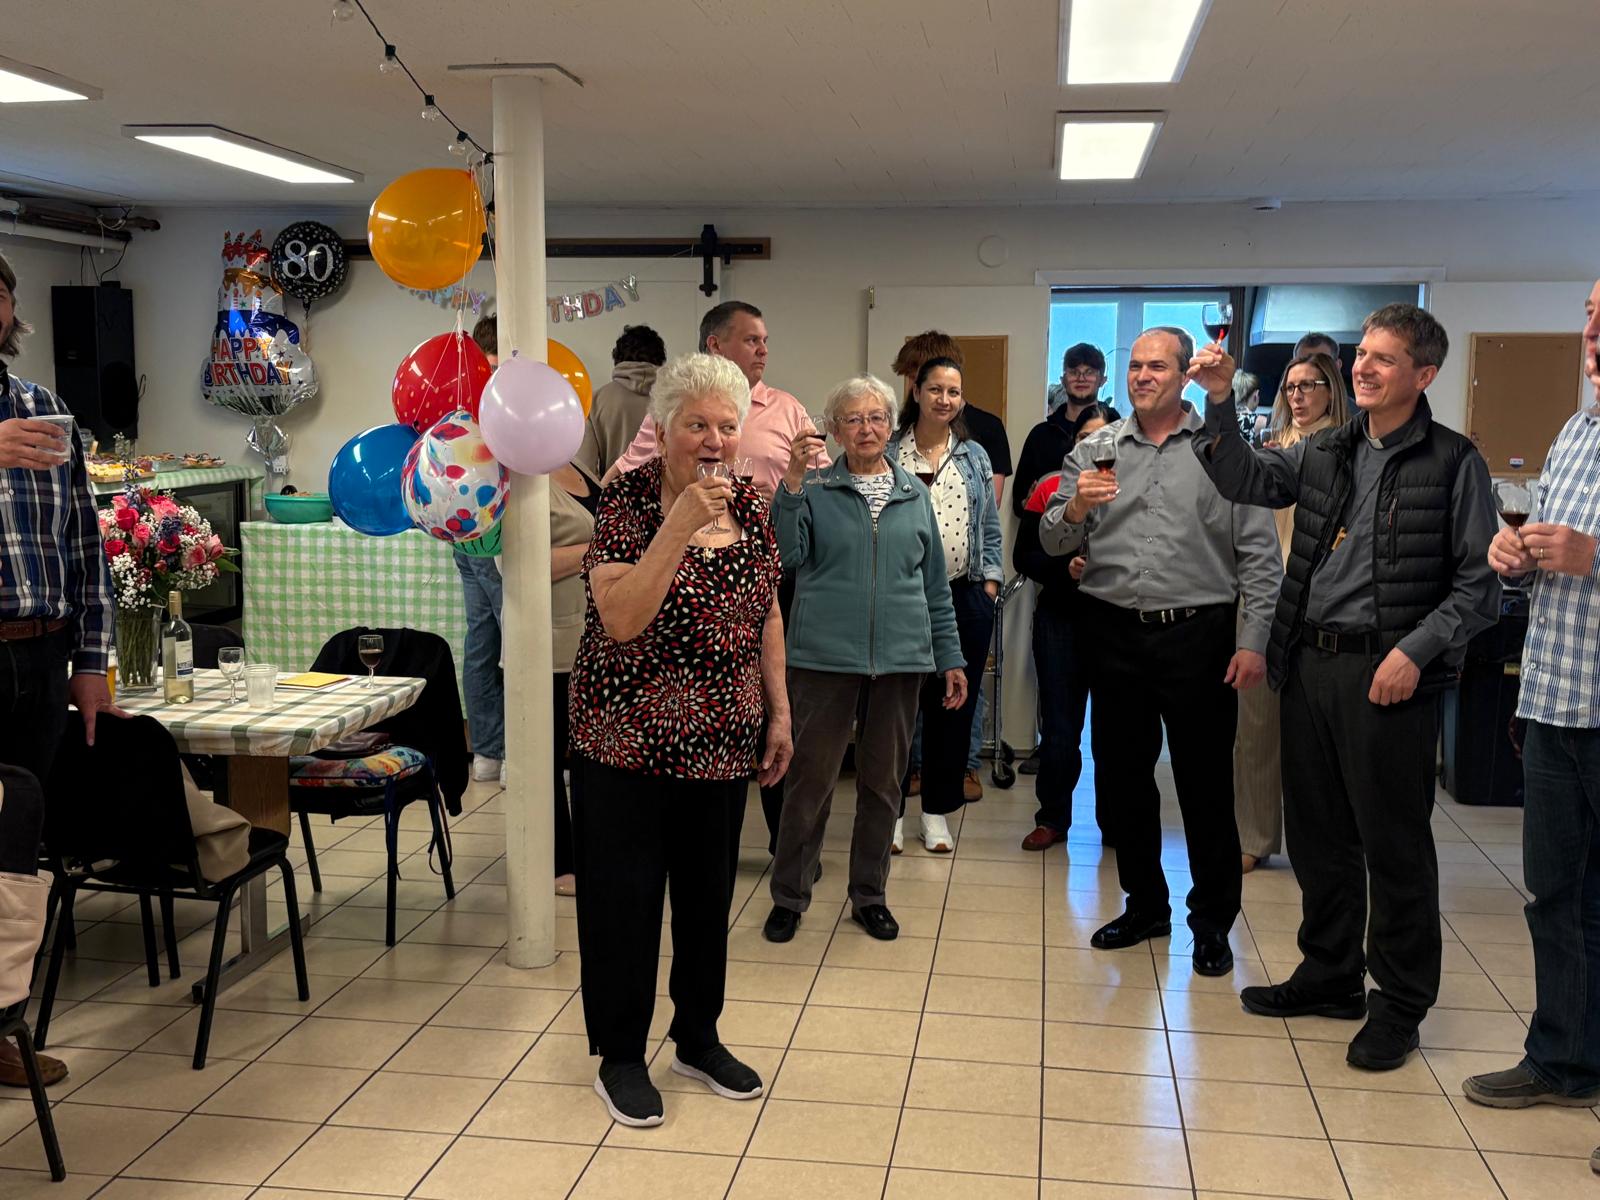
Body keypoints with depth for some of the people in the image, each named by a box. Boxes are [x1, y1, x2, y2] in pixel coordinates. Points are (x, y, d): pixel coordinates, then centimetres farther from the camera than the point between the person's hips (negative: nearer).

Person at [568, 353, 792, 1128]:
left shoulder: (749, 505, 3)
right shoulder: (628, 501, -13)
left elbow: (767, 613, 11)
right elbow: (621, 618, -25)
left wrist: (780, 711, 9)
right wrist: (680, 525, -29)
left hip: (723, 741, 5)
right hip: (630, 740, -5)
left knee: (709, 892, 16)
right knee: (624, 898, 6)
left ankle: (698, 1038, 34)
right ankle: (620, 1057, 22)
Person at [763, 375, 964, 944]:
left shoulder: (913, 493, 10)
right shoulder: (816, 489, 2)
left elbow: (935, 584, 14)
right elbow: (787, 554, -13)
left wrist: (950, 658, 12)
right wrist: (791, 484, -22)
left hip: (900, 657, 3)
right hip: (826, 656, -3)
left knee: (883, 780, 11)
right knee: (811, 777, 1)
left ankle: (869, 894, 26)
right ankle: (789, 895, 16)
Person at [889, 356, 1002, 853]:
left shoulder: (975, 457, 12)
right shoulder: (889, 454, 2)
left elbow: (990, 526, 14)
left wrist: (990, 580, 5)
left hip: (965, 596, 3)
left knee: (954, 704, 7)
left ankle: (937, 812, 18)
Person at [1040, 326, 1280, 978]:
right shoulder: (1096, 449, 8)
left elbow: (1258, 553, -2)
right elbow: (1053, 541, 5)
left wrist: (1253, 641, -8)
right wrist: (1075, 508, -16)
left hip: (1198, 634, -3)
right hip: (1116, 635, 3)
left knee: (1206, 783, 3)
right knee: (1126, 775, 12)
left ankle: (1212, 922, 17)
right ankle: (1145, 906, 28)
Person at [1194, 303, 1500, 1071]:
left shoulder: (1453, 463, -3)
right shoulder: (1325, 453, 12)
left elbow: (1479, 583, -6)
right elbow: (1244, 480, 2)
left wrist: (1417, 649, -17)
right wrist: (1220, 404, -10)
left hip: (1388, 674, -5)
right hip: (1309, 663, 6)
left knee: (1394, 843, 2)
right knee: (1316, 832, 15)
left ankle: (1400, 1005, 17)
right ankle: (1331, 975, 32)